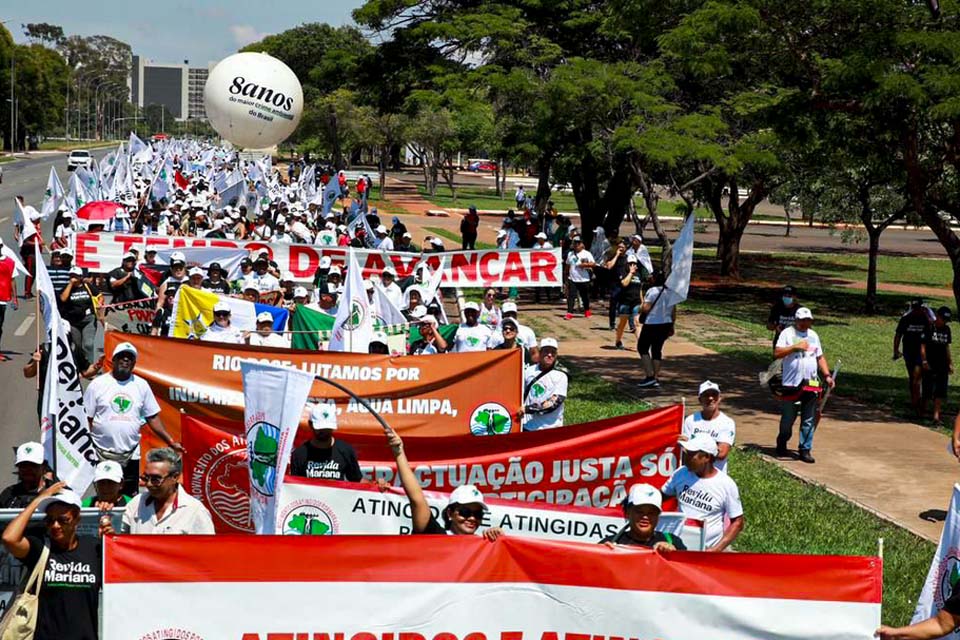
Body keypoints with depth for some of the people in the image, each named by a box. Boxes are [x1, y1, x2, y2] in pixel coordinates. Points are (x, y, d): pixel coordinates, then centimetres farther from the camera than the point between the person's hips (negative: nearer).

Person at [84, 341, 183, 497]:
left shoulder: (141, 385, 7)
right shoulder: (98, 384, -1)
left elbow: (152, 417, 9)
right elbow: (86, 419, -2)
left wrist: (170, 442, 1)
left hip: (131, 454, 2)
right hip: (102, 453, -2)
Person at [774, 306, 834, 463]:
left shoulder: (813, 335, 15)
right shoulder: (787, 333, -1)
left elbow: (820, 357, 18)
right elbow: (777, 353, -10)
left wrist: (827, 375, 7)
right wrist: (795, 347, -18)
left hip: (811, 384, 4)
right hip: (791, 384, -4)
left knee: (809, 420, 3)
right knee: (787, 419, 6)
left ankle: (805, 450, 9)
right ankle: (781, 446, 26)